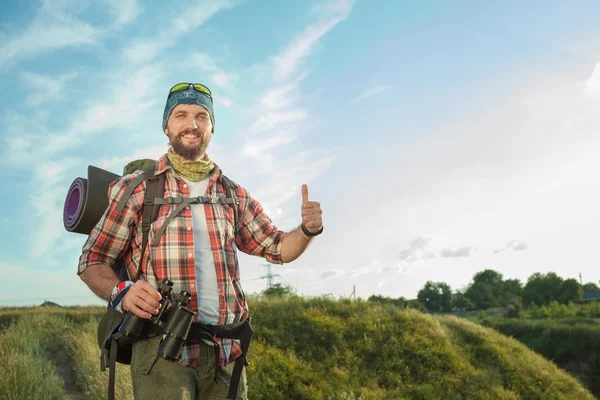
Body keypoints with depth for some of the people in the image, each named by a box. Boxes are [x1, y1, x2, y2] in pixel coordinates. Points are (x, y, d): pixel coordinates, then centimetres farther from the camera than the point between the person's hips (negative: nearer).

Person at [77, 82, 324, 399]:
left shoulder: (234, 194, 12)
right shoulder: (135, 188, 3)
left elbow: (277, 248, 19)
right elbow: (92, 261, 5)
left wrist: (307, 230, -4)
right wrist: (120, 292, -17)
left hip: (226, 351, 4)